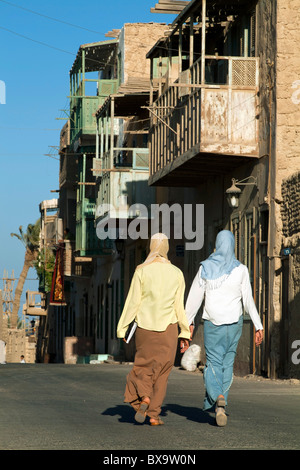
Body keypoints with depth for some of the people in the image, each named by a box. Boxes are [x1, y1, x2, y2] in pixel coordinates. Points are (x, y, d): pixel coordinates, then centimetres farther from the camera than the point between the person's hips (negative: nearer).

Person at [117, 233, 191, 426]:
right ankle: (154, 414, 3)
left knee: (143, 366, 15)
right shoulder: (177, 273, 0)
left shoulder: (142, 271, -5)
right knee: (162, 370, 7)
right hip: (168, 327, 1)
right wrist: (185, 333, 8)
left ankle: (144, 397, -10)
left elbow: (133, 302, -6)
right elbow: (180, 306, 1)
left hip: (145, 326, -1)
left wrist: (122, 328, 0)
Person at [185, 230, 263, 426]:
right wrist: (258, 326, -1)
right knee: (227, 363, 14)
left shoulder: (206, 268, -2)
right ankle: (215, 404, 17)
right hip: (234, 322, 1)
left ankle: (218, 398, -26)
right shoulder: (241, 270, -3)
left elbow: (195, 296, 1)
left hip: (212, 322, -1)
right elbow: (248, 300, -5)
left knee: (213, 363, 0)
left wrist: (188, 322, 11)